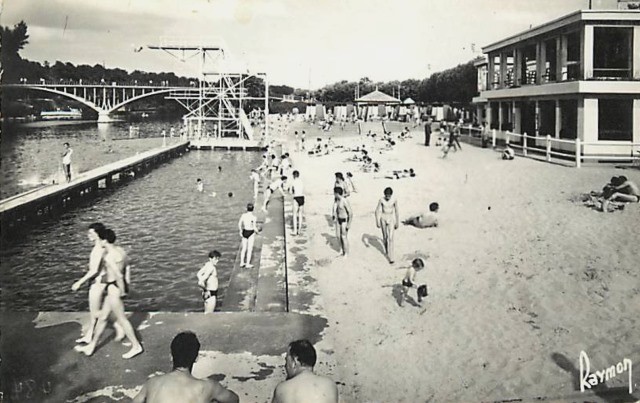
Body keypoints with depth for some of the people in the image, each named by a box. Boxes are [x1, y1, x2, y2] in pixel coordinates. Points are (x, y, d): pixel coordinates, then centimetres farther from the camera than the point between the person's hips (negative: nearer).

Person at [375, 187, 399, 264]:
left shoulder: (394, 200, -11)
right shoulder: (381, 200, -12)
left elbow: (396, 211, -1)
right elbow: (377, 211, -6)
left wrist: (397, 223, 5)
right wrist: (377, 222, -8)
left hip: (391, 219, -1)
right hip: (383, 219, 1)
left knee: (391, 238, -10)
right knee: (385, 236, 15)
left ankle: (390, 257, -9)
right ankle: (386, 249, 45)